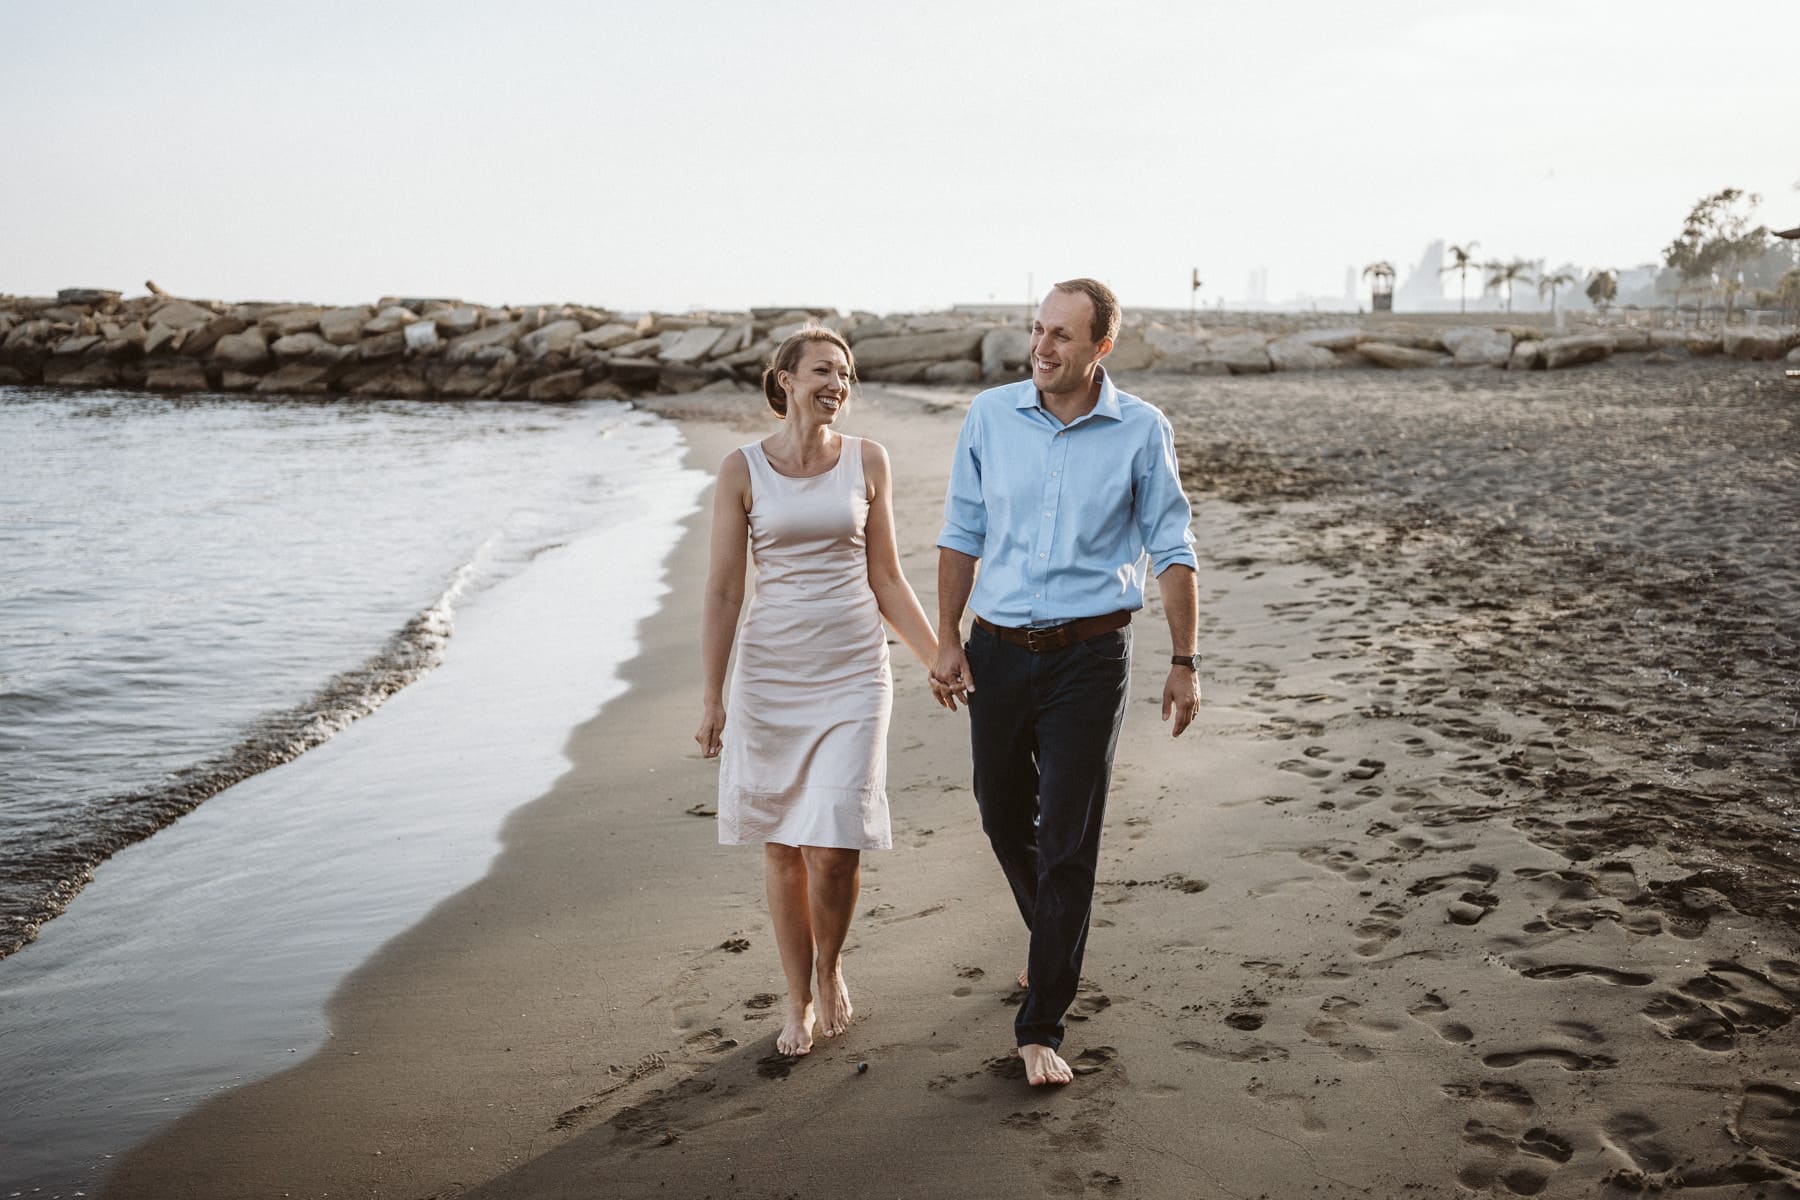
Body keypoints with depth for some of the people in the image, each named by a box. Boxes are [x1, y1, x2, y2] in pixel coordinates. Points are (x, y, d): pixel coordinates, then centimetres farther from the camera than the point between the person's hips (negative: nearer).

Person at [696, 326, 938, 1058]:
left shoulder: (866, 461, 2)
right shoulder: (742, 469, -1)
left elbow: (886, 579, 7)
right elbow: (723, 589, -1)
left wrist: (942, 661, 5)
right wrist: (711, 696, -4)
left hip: (852, 671, 0)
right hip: (770, 670, 0)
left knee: (833, 847, -8)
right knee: (781, 847, 7)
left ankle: (830, 968, 22)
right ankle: (800, 1001, 25)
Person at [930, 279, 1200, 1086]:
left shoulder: (1140, 431, -4)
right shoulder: (990, 416, 1)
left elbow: (1172, 551, 1)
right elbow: (961, 535, 7)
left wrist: (1185, 663, -1)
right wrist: (947, 643, 3)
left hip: (1089, 656, -3)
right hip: (999, 651, 3)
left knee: (1068, 845, -4)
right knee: (1004, 818, 16)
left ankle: (1041, 1026, 5)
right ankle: (1053, 942, 44)